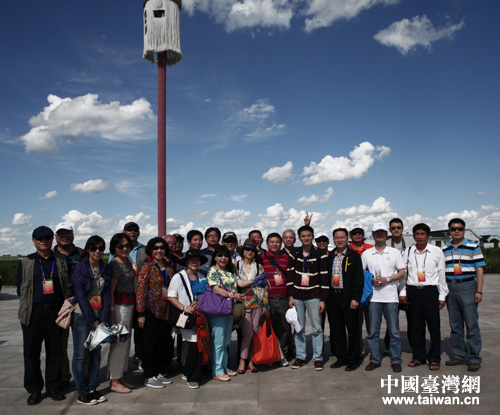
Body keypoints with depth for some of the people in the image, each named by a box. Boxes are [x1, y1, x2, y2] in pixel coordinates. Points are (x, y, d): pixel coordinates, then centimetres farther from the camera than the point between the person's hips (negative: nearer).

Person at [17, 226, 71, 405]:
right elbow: (21, 289, 8)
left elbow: (67, 287, 10)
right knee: (32, 352, 6)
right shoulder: (25, 262, 7)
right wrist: (28, 304, 1)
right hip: (33, 312, -1)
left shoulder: (60, 262, 10)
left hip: (55, 311, 1)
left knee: (55, 351, 7)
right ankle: (34, 390, 19)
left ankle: (53, 387, 20)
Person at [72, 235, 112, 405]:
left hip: (98, 316, 5)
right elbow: (81, 296, -9)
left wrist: (103, 319, -4)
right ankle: (82, 393, 11)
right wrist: (92, 320, -10)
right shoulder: (80, 268, -6)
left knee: (96, 353, 8)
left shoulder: (106, 269, 7)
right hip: (81, 316, -4)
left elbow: (107, 294, 5)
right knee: (80, 354, 0)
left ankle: (93, 389, 20)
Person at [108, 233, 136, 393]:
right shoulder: (115, 264, -14)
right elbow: (110, 291, -17)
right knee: (119, 342, -2)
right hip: (119, 306, -9)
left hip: (129, 306, 9)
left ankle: (120, 378, 25)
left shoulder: (127, 261, 12)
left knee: (125, 342, 14)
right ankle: (115, 382, 9)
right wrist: (112, 312, -20)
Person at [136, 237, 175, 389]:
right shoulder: (147, 267, -7)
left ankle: (160, 373, 25)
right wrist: (141, 313, -16)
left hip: (165, 311, 6)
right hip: (151, 311, -6)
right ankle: (149, 377, 14)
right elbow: (140, 290, -11)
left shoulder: (169, 269, 11)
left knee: (164, 342, 11)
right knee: (150, 343, 2)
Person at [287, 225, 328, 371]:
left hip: (313, 296, -2)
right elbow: (290, 275, 7)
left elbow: (324, 277, -2)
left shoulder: (320, 254, -1)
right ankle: (300, 356, 18)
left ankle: (318, 358, 13)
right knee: (299, 328, 7)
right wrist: (290, 296, 1)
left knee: (317, 328, 1)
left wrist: (323, 299, -6)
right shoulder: (295, 254, 7)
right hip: (297, 296, 2)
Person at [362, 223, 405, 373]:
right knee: (373, 331, 6)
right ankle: (375, 359, 18)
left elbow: (402, 273, 4)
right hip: (373, 297, 1)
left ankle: (396, 360, 15)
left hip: (391, 297, -1)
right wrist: (371, 280, -8)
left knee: (394, 331, 2)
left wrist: (387, 279, -11)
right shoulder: (366, 254, 8)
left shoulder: (394, 252, 5)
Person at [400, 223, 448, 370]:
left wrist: (442, 296, 3)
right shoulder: (408, 252, 7)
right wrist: (403, 292, 5)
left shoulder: (437, 252, 3)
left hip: (430, 291, -2)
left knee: (434, 325, 1)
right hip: (413, 291, 2)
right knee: (416, 326, 8)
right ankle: (418, 357, 20)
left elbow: (442, 274, 4)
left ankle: (434, 358, 14)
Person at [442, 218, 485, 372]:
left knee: (472, 325, -3)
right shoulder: (444, 250, 12)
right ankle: (459, 355, 20)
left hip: (467, 286, -4)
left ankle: (474, 358, 6)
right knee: (455, 325, 10)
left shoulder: (473, 247, 2)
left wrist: (479, 291, -9)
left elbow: (479, 269, -1)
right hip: (449, 287, 4)